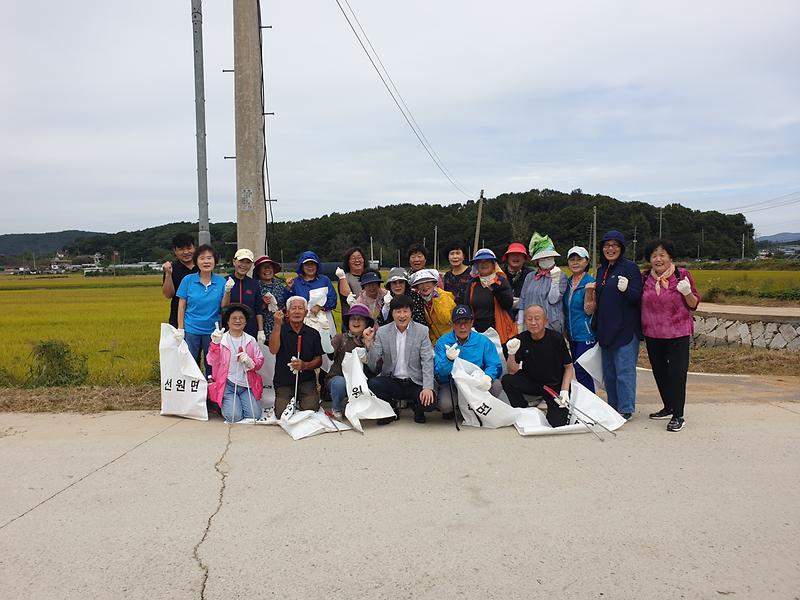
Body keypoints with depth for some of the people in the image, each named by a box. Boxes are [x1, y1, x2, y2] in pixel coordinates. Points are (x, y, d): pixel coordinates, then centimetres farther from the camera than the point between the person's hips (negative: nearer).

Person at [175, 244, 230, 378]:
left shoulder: (221, 281, -1)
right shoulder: (188, 280, -2)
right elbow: (181, 307, 1)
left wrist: (227, 291, -19)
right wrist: (180, 329, -2)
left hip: (212, 331, 1)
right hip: (191, 330, 0)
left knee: (212, 367, 11)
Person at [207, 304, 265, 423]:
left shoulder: (251, 340, 6)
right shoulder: (221, 339, -2)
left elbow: (260, 361, 8)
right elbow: (212, 362, -9)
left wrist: (250, 362, -15)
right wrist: (215, 343, -25)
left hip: (247, 384, 3)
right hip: (228, 385, -2)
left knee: (255, 415, -12)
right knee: (233, 416, -18)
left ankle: (241, 402, 20)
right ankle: (224, 403, 16)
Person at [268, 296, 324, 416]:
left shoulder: (313, 334, 4)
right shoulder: (280, 329, -1)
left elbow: (318, 360, 6)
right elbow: (273, 350, -18)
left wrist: (305, 365, -16)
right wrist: (277, 325, -25)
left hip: (306, 380, 1)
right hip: (284, 381, -1)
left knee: (311, 409, -18)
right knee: (282, 414, -16)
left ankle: (301, 401, 16)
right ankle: (292, 401, 18)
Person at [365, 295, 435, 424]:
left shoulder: (422, 331, -2)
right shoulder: (382, 332, 0)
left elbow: (427, 362, -7)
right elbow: (372, 365, -4)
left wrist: (428, 388, -20)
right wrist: (369, 343, -21)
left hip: (415, 383, -1)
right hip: (391, 382, 1)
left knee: (429, 403, -28)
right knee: (372, 384, -28)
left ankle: (417, 408, 13)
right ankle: (392, 408, 4)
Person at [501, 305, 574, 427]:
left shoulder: (556, 338, -13)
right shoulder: (521, 339, -8)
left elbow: (568, 367, -3)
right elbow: (513, 371, -11)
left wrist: (565, 391, -15)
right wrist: (511, 354, -30)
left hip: (555, 385, -2)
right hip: (531, 382, 2)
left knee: (557, 423, -19)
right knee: (507, 380, -24)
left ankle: (565, 408, 17)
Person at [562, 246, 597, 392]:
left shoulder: (591, 282, -10)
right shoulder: (568, 283, 11)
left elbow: (589, 311, -16)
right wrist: (565, 330, 19)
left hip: (586, 335, -8)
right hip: (572, 334, 8)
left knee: (581, 371, -11)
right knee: (578, 371, 12)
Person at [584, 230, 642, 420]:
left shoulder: (630, 267, -7)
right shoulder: (602, 270, 15)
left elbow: (637, 296, -13)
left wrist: (626, 289, -32)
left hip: (625, 329, -8)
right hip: (605, 329, 8)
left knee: (624, 370, -5)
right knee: (609, 371, 14)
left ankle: (626, 409, 3)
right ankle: (613, 406, 24)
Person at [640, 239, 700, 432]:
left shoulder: (682, 275, -5)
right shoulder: (645, 277, 5)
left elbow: (694, 305, -2)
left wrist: (687, 293, -23)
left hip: (678, 334, -5)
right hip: (652, 334, 5)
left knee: (676, 373, -5)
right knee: (659, 371, 15)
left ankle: (678, 416, 2)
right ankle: (668, 408, 32)